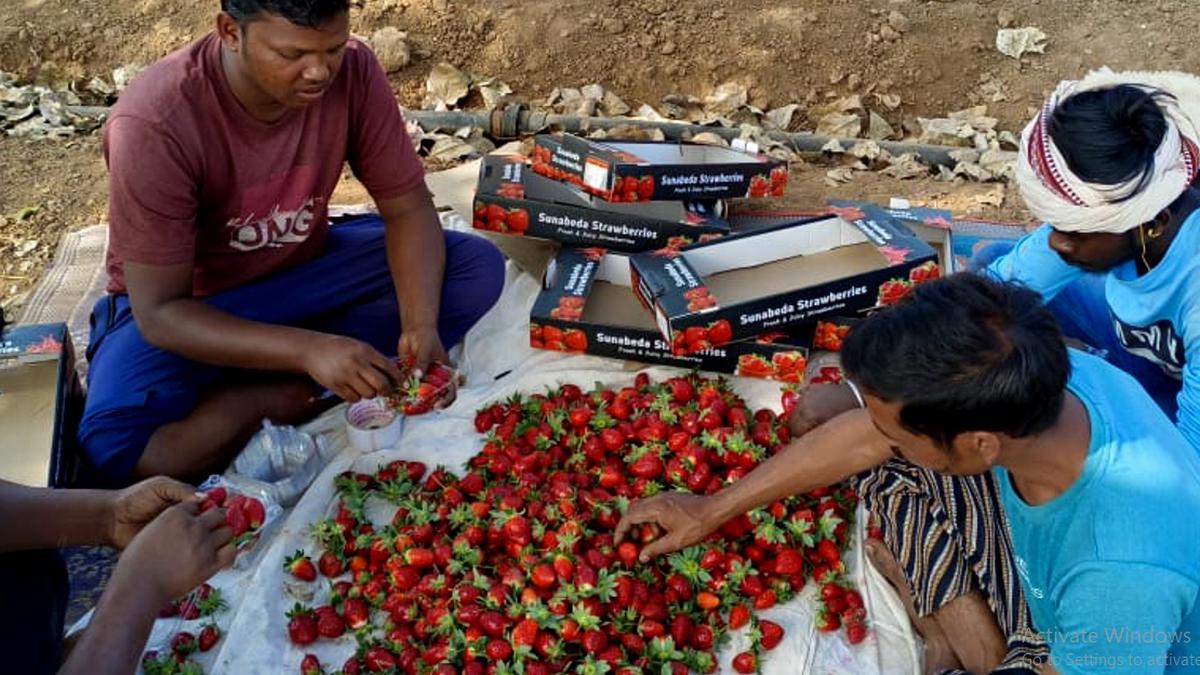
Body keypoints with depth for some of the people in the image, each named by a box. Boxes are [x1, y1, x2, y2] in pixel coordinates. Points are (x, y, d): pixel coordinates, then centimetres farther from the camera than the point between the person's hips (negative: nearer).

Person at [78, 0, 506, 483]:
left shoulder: (352, 72, -20)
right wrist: (309, 350, -40)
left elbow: (408, 210, -12)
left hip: (303, 268, 4)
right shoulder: (154, 123, -30)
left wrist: (420, 325, -30)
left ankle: (265, 395, -17)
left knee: (479, 266, -17)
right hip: (189, 305, -4)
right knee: (114, 444, -32)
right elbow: (160, 312, -27)